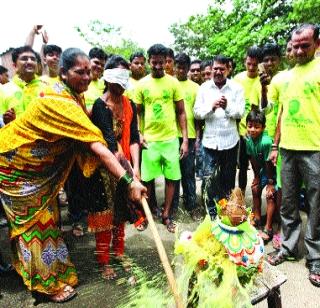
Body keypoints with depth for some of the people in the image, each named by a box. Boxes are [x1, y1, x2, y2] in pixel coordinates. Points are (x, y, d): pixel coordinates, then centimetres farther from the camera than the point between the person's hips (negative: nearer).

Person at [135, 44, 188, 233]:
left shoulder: (173, 83, 0)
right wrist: (138, 134, -7)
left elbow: (181, 113, 2)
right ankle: (151, 207, 33)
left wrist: (185, 140, -4)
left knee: (171, 177, 6)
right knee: (148, 177, 9)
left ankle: (166, 214, 21)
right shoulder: (142, 84, 2)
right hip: (149, 139, 1)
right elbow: (138, 113, 8)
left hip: (171, 138, 0)